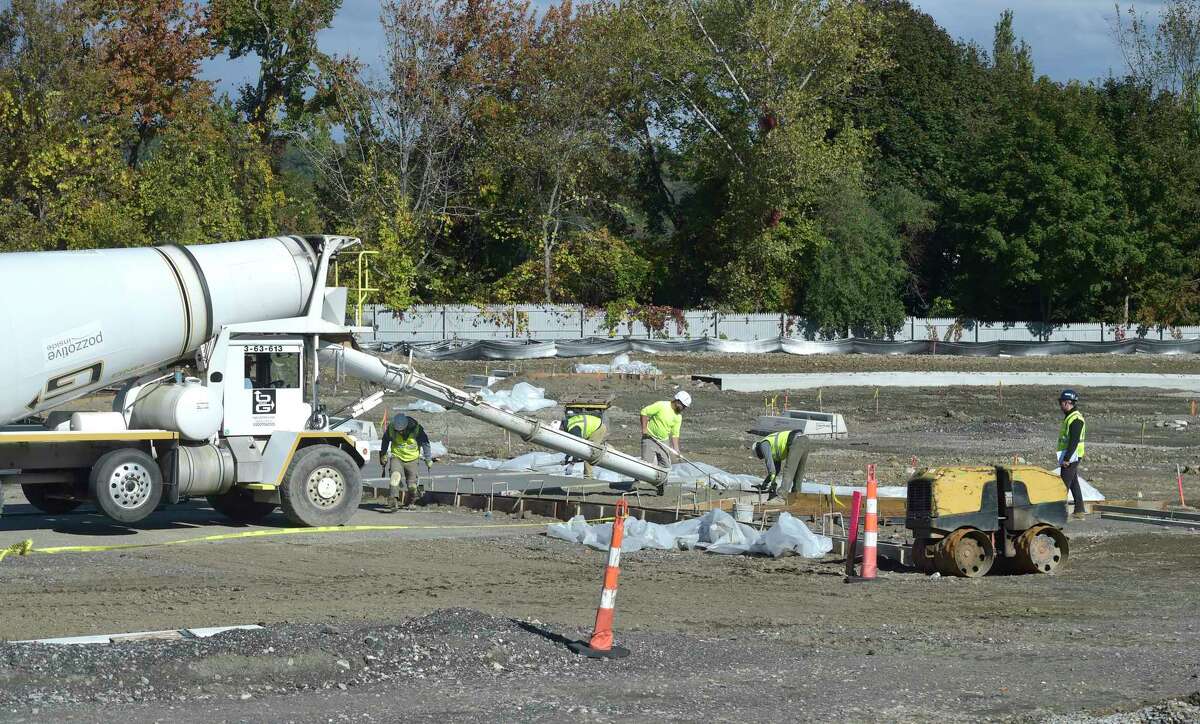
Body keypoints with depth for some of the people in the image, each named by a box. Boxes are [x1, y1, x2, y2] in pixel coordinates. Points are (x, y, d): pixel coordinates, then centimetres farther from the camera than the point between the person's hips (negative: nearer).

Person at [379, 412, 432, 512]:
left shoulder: (416, 429, -21)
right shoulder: (391, 428, -17)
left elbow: (425, 444, -5)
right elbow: (385, 441, 5)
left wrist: (428, 459, 1)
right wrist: (383, 456, 14)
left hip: (411, 459, 1)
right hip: (397, 457, 0)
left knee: (411, 484, 8)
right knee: (395, 476, -26)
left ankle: (411, 502, 34)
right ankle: (393, 502, -33)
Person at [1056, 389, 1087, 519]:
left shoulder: (1076, 419, -18)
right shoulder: (1069, 417, 16)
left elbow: (1074, 441, -24)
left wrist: (1067, 458, -25)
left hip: (1070, 457, -11)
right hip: (1069, 457, 11)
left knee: (1064, 484, -9)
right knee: (1074, 484, 14)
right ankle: (1079, 511, 18)